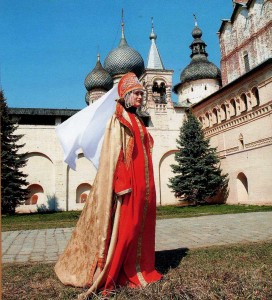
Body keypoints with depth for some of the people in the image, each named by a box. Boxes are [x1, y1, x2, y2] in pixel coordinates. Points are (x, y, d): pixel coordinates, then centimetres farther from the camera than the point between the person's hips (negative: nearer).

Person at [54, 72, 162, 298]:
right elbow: (114, 153, -15)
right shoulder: (118, 120, -6)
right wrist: (122, 183, -24)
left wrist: (147, 187, 18)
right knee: (124, 228, -6)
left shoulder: (136, 121, 19)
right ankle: (106, 276, 5)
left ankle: (137, 270, 23)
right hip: (127, 182, -9)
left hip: (142, 184, 9)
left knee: (140, 226, 11)